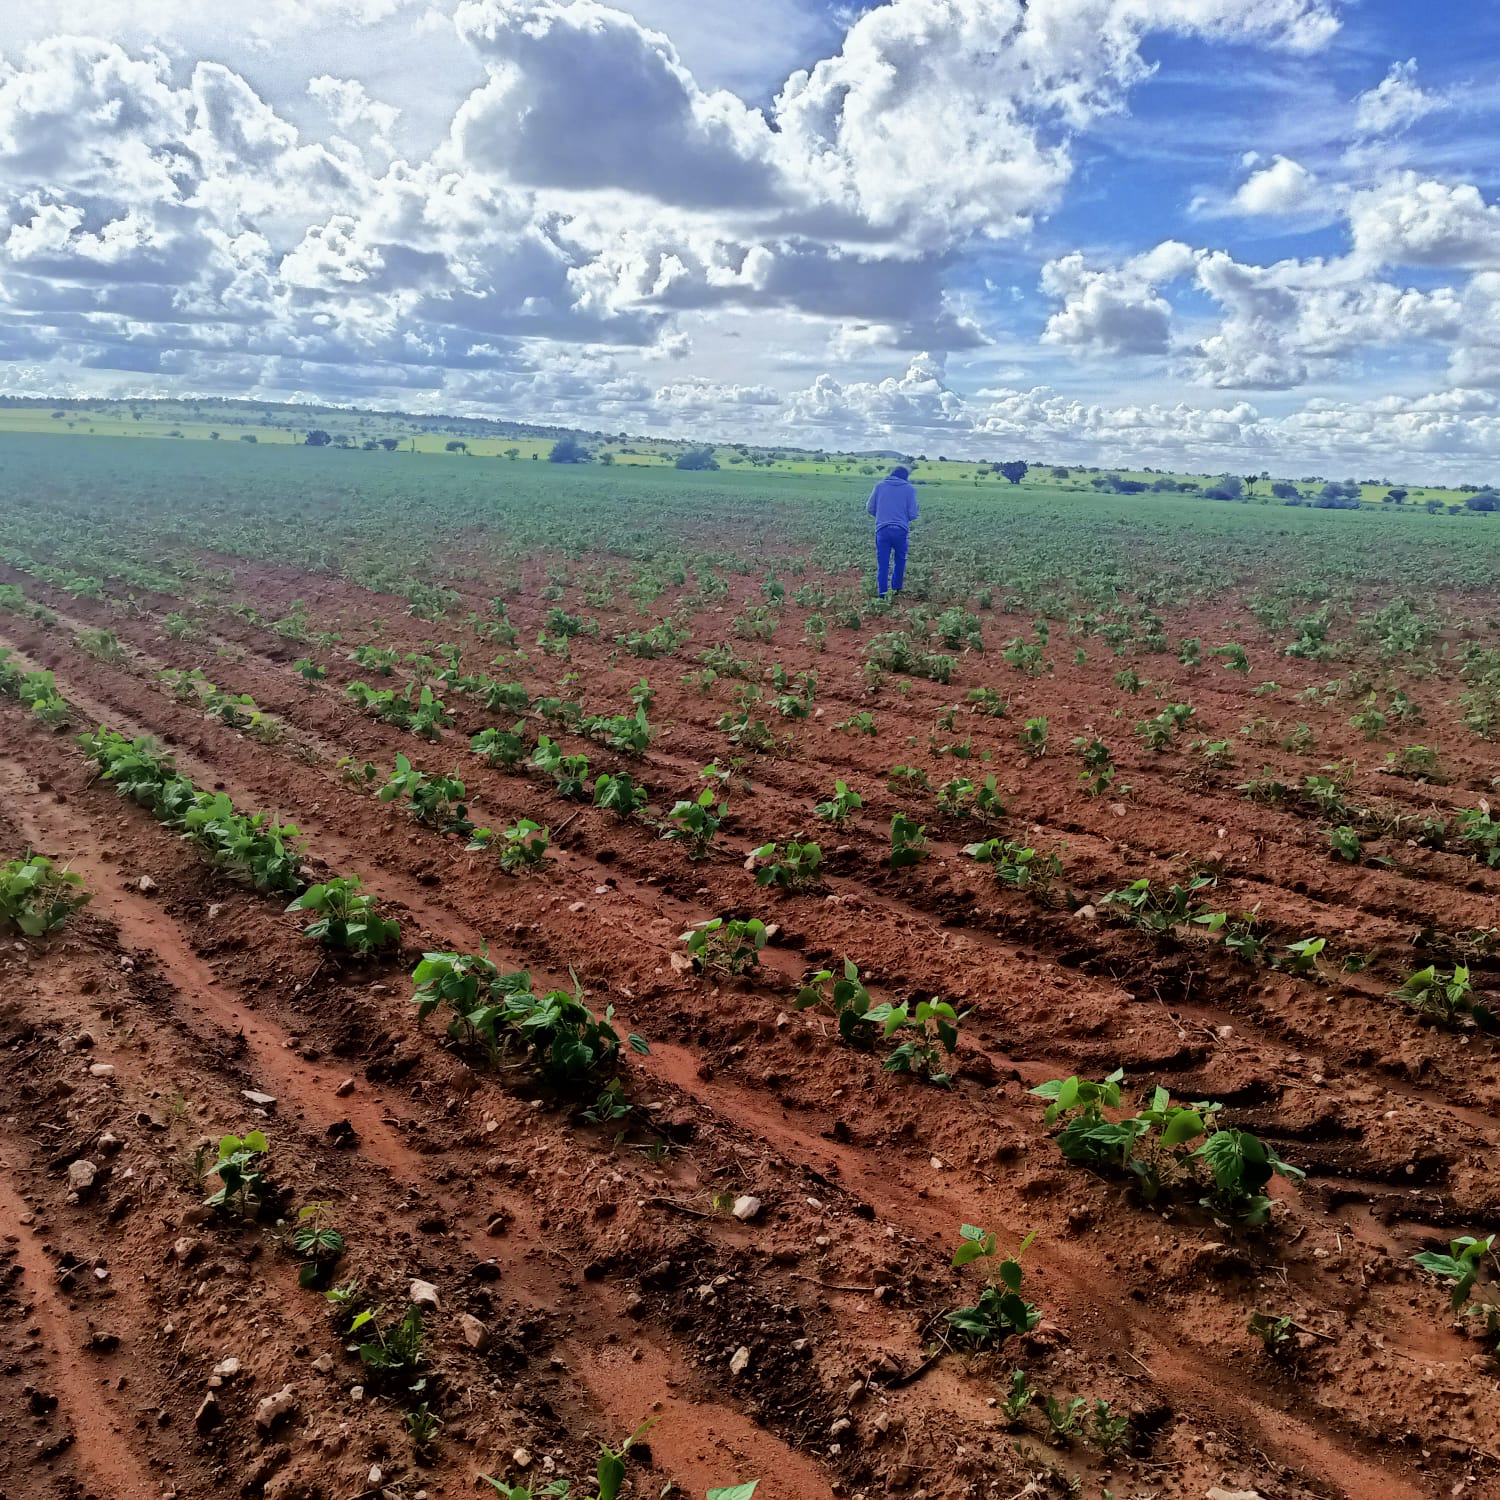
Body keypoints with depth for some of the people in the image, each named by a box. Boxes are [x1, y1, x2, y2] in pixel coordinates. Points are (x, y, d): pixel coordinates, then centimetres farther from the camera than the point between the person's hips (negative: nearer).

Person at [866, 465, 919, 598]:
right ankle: (896, 590, 22)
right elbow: (913, 514, -1)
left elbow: (870, 509, 9)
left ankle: (883, 595, 2)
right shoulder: (910, 489, 2)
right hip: (901, 530, -1)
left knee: (882, 564, 4)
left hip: (882, 529, 1)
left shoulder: (880, 486, 8)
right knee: (900, 561, 18)